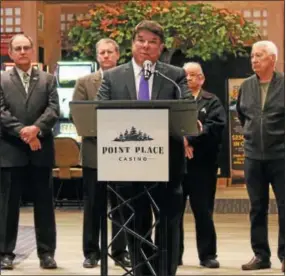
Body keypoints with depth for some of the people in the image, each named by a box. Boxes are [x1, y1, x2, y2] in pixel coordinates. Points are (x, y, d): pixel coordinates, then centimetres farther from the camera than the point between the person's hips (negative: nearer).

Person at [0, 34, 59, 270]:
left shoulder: (48, 80, 10)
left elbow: (54, 110, -2)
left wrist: (36, 128, -18)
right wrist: (22, 132, -16)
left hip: (41, 149, 1)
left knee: (44, 202, 5)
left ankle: (47, 252, 13)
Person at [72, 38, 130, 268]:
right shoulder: (85, 82, 6)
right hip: (94, 150, 0)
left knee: (121, 204, 5)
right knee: (92, 204, 4)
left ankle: (120, 251, 13)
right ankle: (91, 252, 10)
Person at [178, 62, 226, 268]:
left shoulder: (212, 102, 7)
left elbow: (215, 127, -10)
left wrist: (190, 139, -20)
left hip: (201, 163, -2)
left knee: (203, 210, 1)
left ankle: (207, 254, 9)